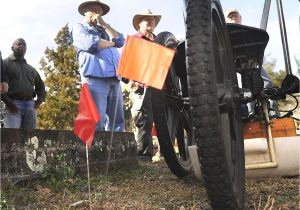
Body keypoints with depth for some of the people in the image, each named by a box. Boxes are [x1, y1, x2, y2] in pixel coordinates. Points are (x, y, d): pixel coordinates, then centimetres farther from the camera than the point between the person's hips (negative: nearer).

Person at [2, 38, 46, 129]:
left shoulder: (31, 69, 26)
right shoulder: (5, 63, 9)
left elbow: (40, 85, 30)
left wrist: (40, 99, 11)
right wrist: (8, 102, -14)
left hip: (30, 105, 5)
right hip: (13, 105, -5)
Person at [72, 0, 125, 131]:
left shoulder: (105, 30, 32)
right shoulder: (79, 28, 14)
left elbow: (121, 41, 12)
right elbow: (92, 44, -7)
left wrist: (103, 24, 12)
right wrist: (111, 43, 9)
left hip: (114, 79, 6)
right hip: (95, 78, -6)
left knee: (117, 122, 2)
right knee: (96, 122, -13)